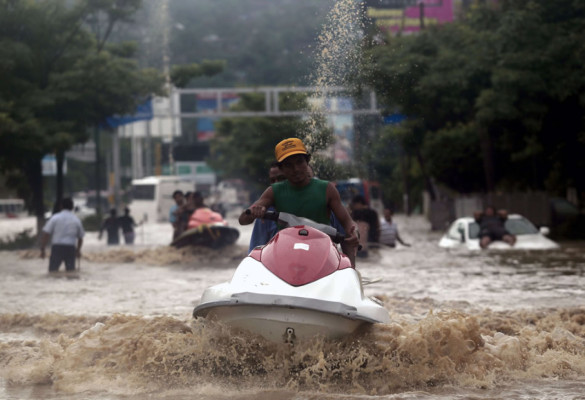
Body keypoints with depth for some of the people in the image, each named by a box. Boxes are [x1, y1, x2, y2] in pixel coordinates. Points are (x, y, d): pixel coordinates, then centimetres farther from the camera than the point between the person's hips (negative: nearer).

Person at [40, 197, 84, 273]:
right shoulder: (76, 219, 9)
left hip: (57, 247, -2)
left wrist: (42, 249, 0)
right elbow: (80, 237, 19)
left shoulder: (55, 218, 1)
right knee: (70, 270, 4)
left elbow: (45, 234, -5)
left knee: (53, 270, -3)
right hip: (71, 248, 2)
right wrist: (78, 250, 35)